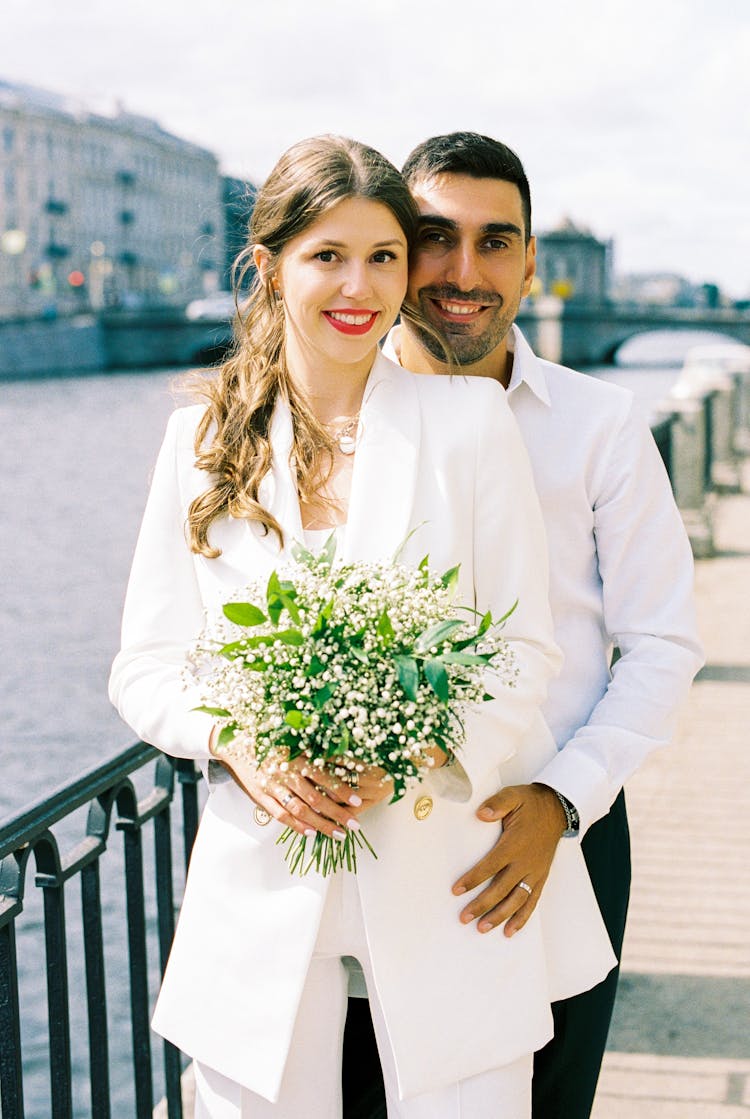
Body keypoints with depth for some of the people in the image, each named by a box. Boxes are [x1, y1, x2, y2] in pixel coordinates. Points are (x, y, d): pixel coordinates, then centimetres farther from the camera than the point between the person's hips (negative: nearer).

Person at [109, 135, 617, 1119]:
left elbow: (527, 648, -2)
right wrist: (239, 742, -14)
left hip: (444, 878, -1)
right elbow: (146, 667, 6)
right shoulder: (202, 439, 6)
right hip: (264, 881, 2)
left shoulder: (471, 419, 0)